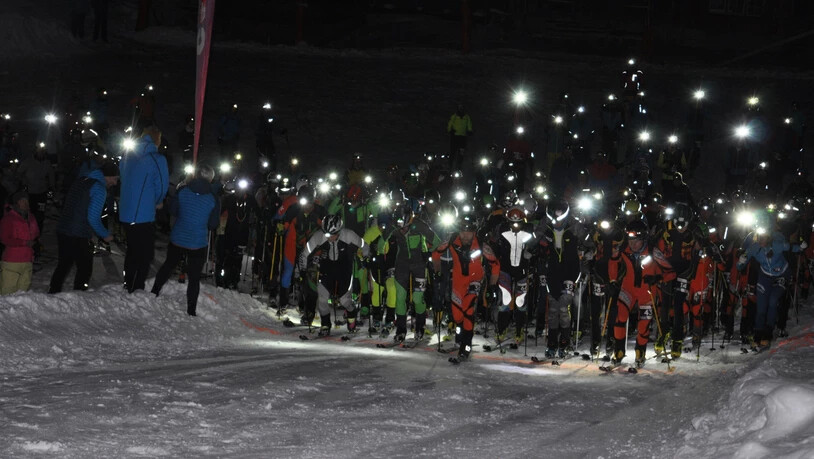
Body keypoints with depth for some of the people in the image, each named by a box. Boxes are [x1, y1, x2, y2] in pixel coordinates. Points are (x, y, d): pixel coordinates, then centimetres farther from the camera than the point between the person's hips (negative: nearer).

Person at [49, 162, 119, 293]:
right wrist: (105, 235, -4)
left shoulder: (81, 181, 14)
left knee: (63, 266, 19)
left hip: (62, 231, 8)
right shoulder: (99, 188, -12)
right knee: (85, 269, 4)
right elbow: (93, 218, -18)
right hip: (79, 237, -8)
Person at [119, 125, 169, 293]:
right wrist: (158, 202, 13)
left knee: (132, 250, 21)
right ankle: (137, 290, -2)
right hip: (144, 216, -7)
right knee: (145, 254, 2)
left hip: (125, 214, 7)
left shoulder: (128, 156, 7)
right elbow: (162, 186, -9)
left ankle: (128, 286, 28)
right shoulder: (157, 160, -14)